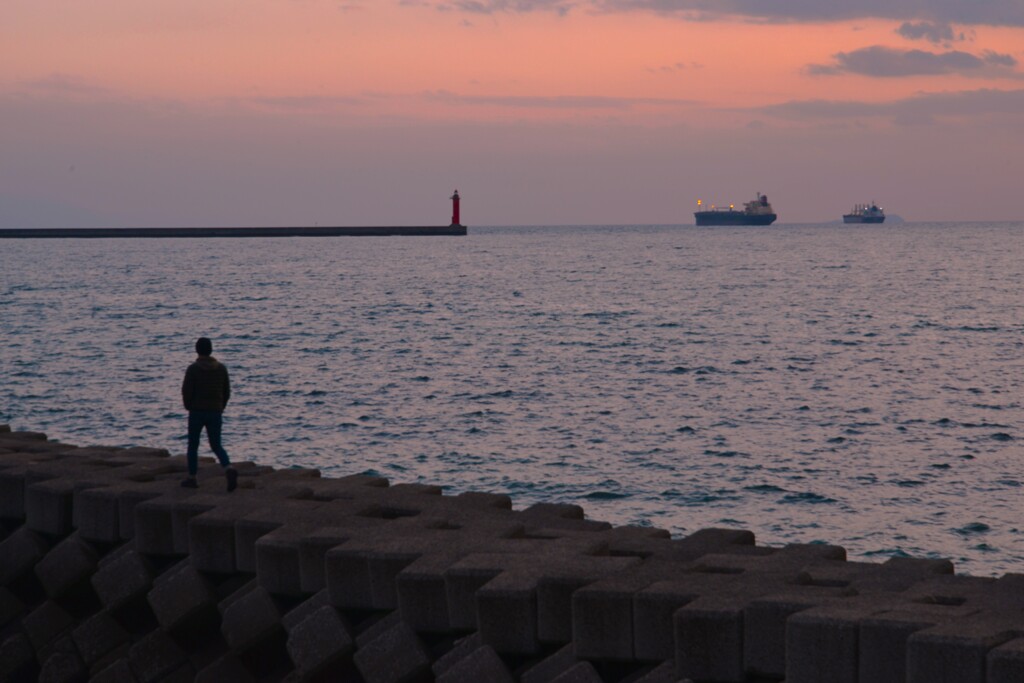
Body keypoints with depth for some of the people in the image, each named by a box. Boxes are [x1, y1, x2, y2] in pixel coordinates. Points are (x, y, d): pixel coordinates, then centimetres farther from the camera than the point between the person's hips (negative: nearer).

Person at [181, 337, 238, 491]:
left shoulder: (193, 369, -9)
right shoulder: (221, 368, 3)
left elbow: (186, 391, -11)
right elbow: (227, 391, 5)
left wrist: (189, 408, 7)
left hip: (197, 412, -3)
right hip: (215, 413, 3)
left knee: (193, 445, 12)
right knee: (216, 446, 8)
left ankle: (192, 479, 17)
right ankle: (229, 470, -18)